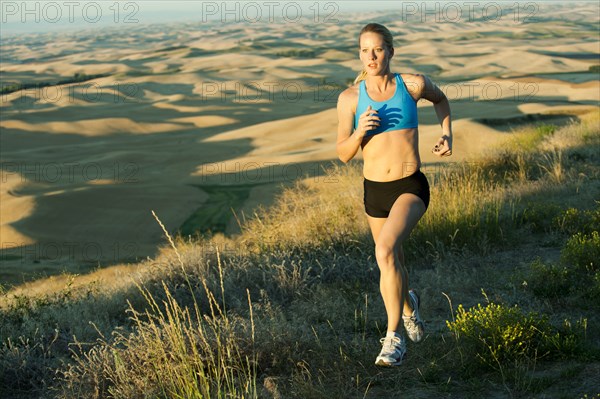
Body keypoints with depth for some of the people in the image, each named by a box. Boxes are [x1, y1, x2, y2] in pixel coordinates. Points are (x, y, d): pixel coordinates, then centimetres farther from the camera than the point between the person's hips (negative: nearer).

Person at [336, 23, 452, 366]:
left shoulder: (413, 84, -6)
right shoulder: (350, 98, -4)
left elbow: (440, 98, 18)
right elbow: (344, 154, 0)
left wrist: (447, 135, 5)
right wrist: (359, 132, -19)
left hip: (411, 187, -3)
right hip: (375, 192, 3)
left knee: (386, 251, -27)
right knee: (393, 262, 20)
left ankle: (394, 336, -14)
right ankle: (408, 305, 55)